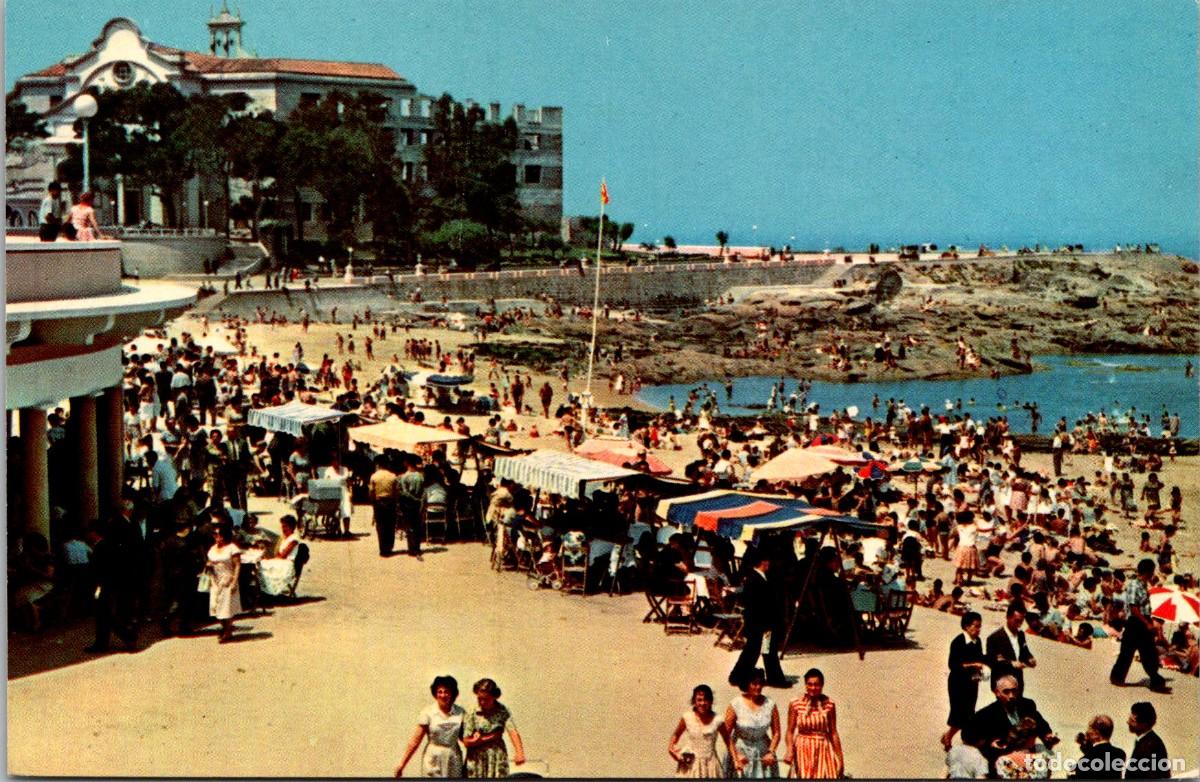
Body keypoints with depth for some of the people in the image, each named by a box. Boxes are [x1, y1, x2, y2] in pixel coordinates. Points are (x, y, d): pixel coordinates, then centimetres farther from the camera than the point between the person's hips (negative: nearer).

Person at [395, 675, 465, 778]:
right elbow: (415, 740, -4)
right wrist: (402, 764, -6)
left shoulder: (460, 713, 1)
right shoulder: (428, 712, -6)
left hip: (453, 760, 2)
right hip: (433, 761, -2)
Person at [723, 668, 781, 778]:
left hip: (763, 754, 2)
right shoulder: (735, 705, -11)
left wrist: (771, 752, -6)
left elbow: (776, 732, 4)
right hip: (741, 752, -2)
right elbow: (726, 734, -8)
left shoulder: (770, 704, -4)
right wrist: (735, 756, -11)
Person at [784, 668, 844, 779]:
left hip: (823, 750, 0)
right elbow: (790, 731, 0)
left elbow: (833, 733, 3)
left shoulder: (829, 705, -2)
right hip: (803, 750, 0)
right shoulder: (795, 705, -4)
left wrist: (839, 757, 5)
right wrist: (790, 751, -16)